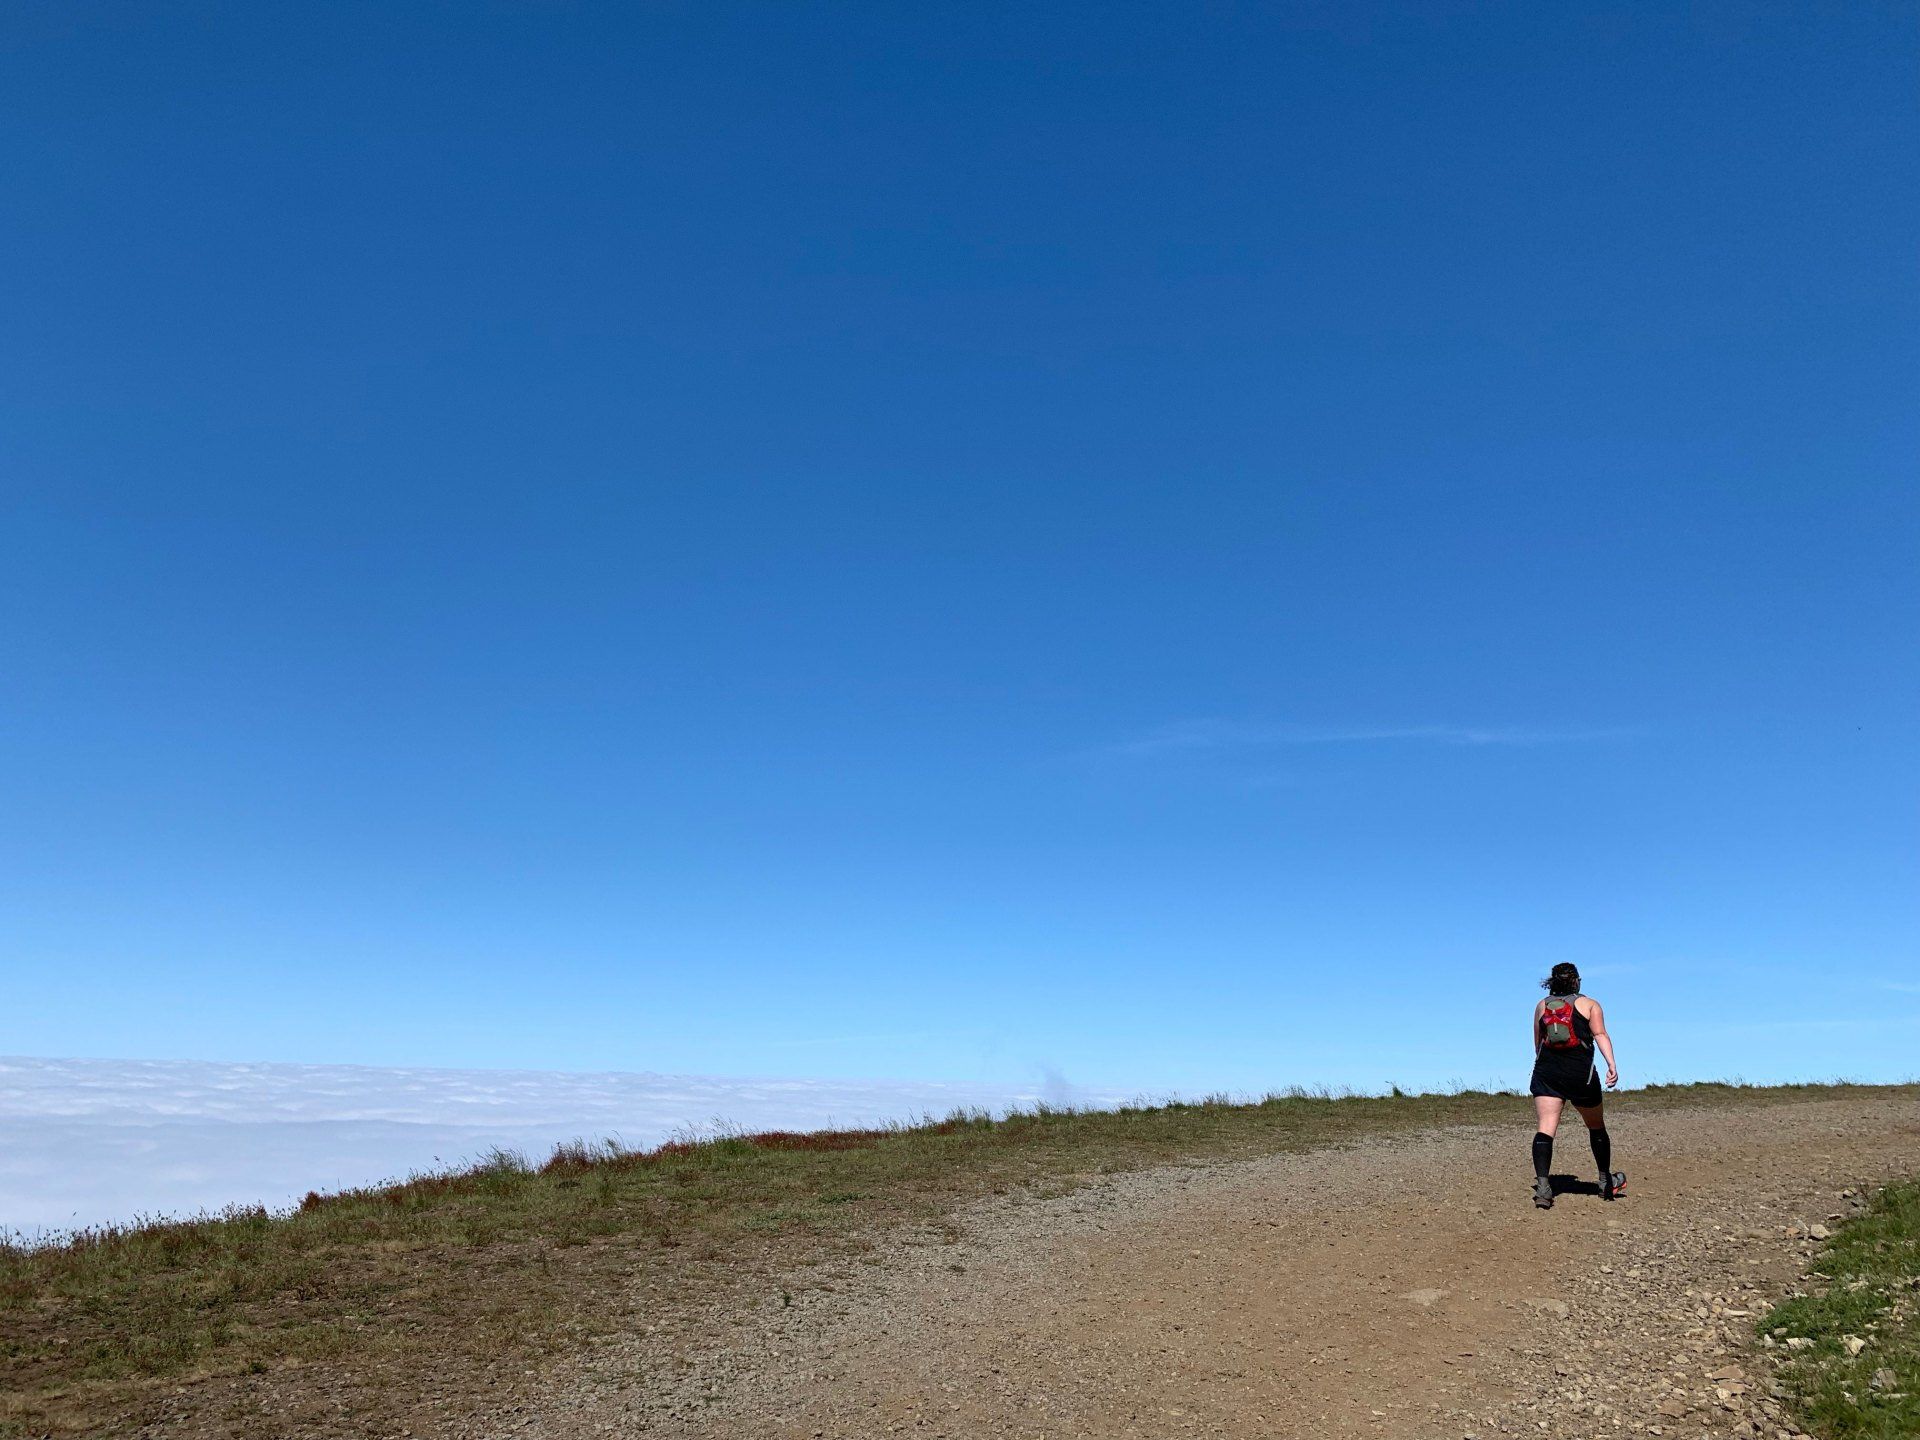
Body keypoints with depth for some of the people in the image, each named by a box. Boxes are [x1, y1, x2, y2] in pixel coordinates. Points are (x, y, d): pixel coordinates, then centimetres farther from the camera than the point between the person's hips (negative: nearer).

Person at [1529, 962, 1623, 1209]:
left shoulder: (1541, 1006, 15)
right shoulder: (1589, 1004, 8)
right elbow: (1600, 1034, -8)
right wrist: (1612, 1065, -18)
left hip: (1546, 1073, 1)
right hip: (1581, 1073, -1)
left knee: (1546, 1127, -7)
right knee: (1597, 1127, 20)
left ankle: (1542, 1185, -24)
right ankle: (1607, 1183, 36)